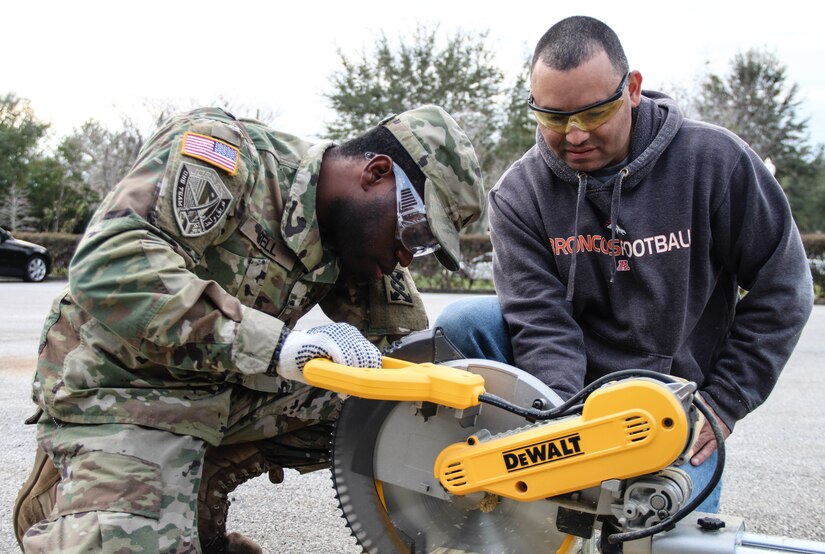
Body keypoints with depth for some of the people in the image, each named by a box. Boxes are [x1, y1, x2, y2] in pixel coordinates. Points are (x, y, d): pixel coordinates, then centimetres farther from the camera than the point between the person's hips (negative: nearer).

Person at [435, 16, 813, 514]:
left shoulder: (715, 160, -12)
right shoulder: (519, 193, -9)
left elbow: (782, 288, -4)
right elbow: (541, 320, -16)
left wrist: (724, 403, -6)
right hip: (570, 389, 1)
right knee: (464, 323, -21)